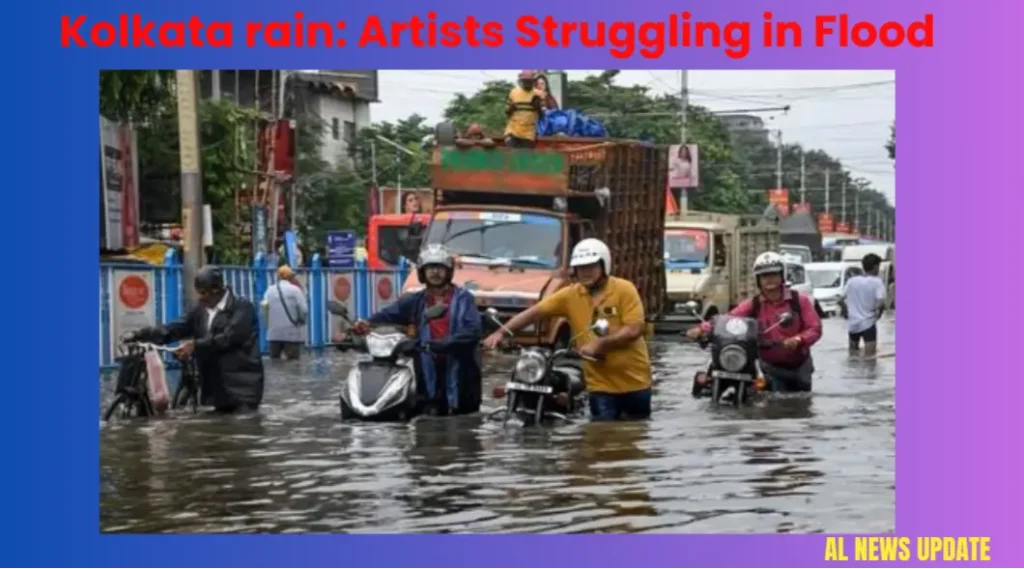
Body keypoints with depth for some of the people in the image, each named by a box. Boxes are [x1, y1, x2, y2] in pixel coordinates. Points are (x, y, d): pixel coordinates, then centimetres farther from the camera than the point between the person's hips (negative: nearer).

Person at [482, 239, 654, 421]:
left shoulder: (625, 290, -9)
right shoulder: (570, 296, 0)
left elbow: (635, 329, -17)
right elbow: (534, 312, -1)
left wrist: (599, 344, -19)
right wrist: (501, 332, -10)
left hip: (633, 381, -2)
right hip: (601, 385, 2)